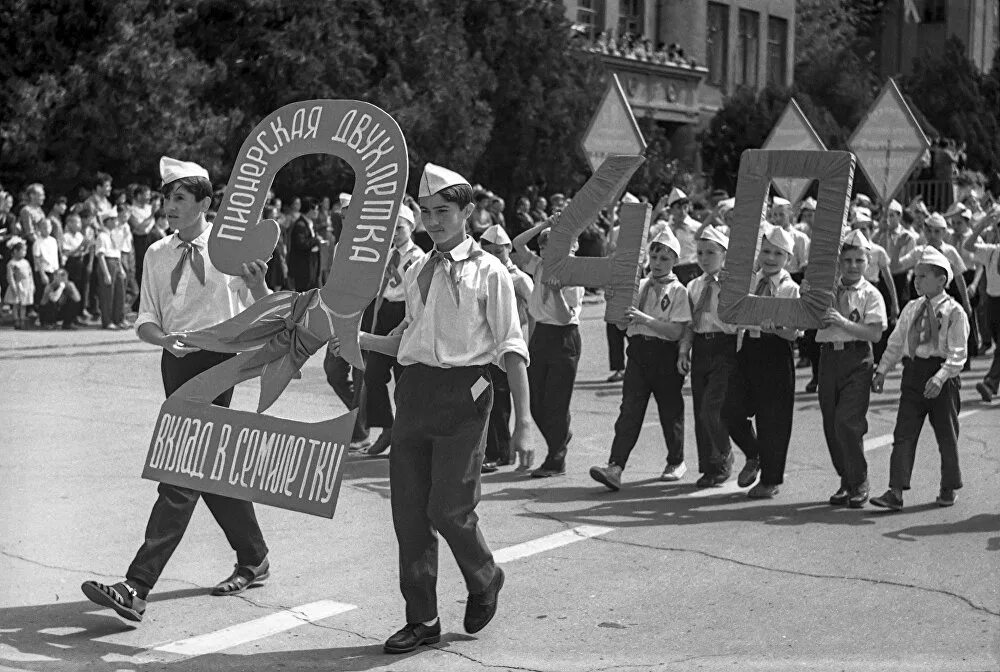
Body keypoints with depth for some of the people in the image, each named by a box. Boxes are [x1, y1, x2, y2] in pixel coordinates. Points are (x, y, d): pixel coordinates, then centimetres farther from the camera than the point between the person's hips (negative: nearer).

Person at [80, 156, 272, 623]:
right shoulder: (157, 254, 9)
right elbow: (144, 321, 8)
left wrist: (258, 283, -16)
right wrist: (165, 338, -13)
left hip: (217, 360, -6)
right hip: (176, 361, 6)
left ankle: (137, 588, -14)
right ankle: (253, 561, 33)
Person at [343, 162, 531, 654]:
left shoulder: (487, 272, -3)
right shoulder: (416, 273, 14)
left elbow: (511, 349, -6)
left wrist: (522, 420, -12)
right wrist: (356, 340, 7)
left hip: (462, 392, -6)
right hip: (414, 389, 6)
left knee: (449, 509, -7)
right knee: (408, 511, 6)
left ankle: (484, 582, 25)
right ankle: (421, 619, 20)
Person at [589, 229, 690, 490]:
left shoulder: (678, 291, -4)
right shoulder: (639, 286, 10)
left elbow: (676, 331, -14)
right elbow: (623, 324, 13)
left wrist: (643, 318, -21)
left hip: (666, 356, -3)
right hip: (638, 353, 3)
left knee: (670, 410, 10)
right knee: (630, 409, -7)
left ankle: (676, 462, 31)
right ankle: (615, 467, -16)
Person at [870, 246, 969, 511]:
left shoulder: (954, 312, -8)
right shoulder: (911, 308, 9)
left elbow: (957, 354, -14)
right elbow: (895, 343, 15)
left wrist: (940, 377, -25)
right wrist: (881, 371, 8)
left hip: (942, 378, -4)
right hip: (913, 374, 4)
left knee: (946, 435, 9)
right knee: (904, 434, -3)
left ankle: (948, 488, 27)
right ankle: (896, 492, -5)